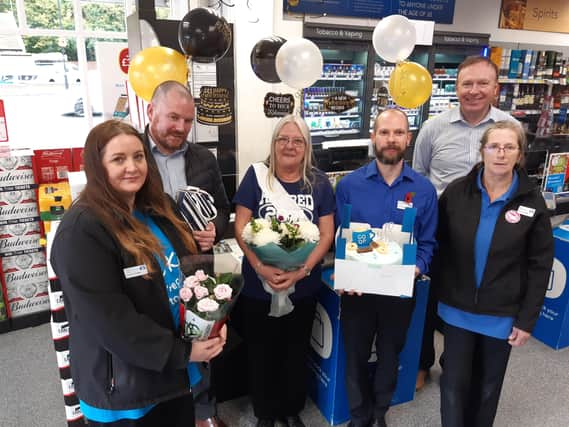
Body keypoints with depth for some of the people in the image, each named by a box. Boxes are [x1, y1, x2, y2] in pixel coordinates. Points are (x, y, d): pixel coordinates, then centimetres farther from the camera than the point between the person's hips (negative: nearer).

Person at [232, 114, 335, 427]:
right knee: (260, 352, 14)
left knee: (296, 352, 19)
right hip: (258, 286, -1)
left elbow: (326, 234, -4)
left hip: (303, 287, 1)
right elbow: (240, 227, -7)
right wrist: (260, 268, -20)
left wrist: (301, 271, -17)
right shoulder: (256, 176, -5)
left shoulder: (319, 183, -2)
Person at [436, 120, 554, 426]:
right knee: (454, 380, 9)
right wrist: (440, 292, -3)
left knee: (488, 384, 18)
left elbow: (540, 266, -5)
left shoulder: (532, 202, -8)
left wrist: (527, 320, -6)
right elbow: (438, 244, 1)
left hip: (502, 314, 0)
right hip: (457, 308, 0)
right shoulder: (456, 192, -7)